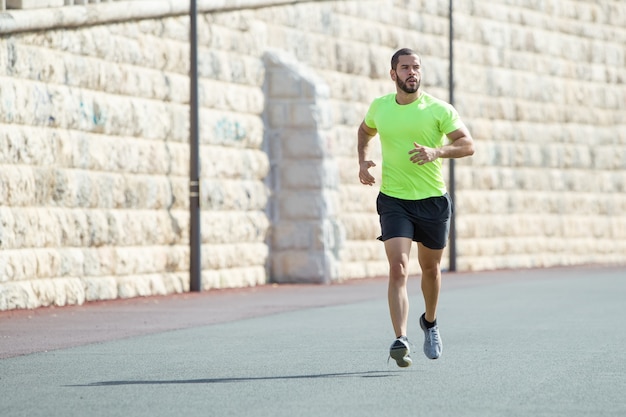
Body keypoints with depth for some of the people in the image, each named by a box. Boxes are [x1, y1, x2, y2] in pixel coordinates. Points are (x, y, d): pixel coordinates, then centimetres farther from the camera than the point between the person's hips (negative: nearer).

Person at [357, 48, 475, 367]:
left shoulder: (439, 110, -6)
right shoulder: (379, 107, 3)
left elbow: (468, 144, -10)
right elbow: (365, 131, 25)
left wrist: (436, 152, -27)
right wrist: (362, 162, 8)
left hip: (432, 200, 0)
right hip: (393, 200, 0)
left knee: (430, 268, 16)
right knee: (398, 267, -18)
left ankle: (430, 322, 44)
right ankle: (400, 340, -26)